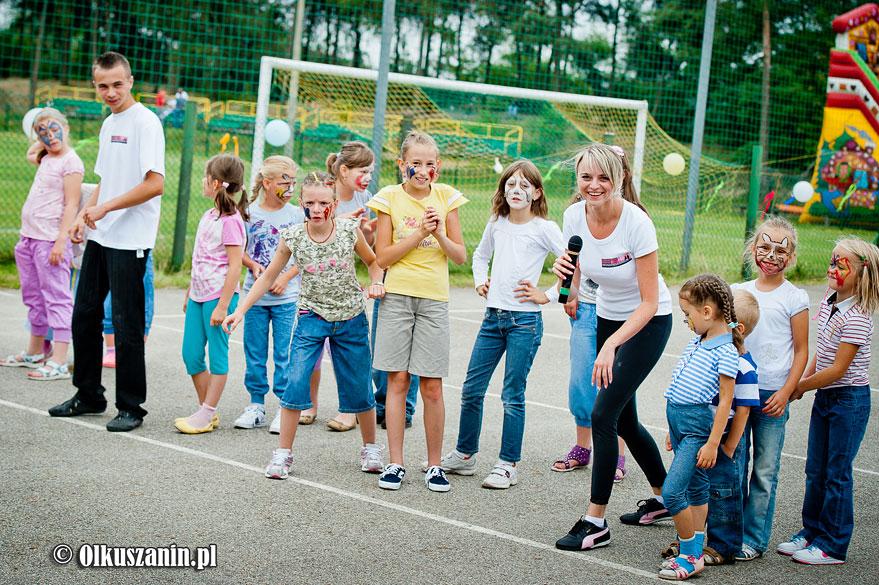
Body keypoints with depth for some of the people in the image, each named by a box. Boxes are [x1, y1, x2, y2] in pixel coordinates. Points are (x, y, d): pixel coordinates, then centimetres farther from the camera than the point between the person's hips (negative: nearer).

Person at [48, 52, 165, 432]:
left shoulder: (145, 122, -12)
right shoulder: (108, 124, 15)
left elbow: (154, 184, -20)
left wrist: (105, 208, -18)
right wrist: (85, 216, 11)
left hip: (129, 242, -9)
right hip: (100, 238, 9)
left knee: (126, 325, -3)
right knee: (84, 316, 13)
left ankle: (131, 407, 6)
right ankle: (89, 395, 26)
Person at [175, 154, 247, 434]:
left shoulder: (231, 221, -14)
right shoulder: (209, 216, 12)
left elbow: (235, 266, -16)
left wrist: (222, 305, -18)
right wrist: (190, 293, 21)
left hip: (219, 296, -9)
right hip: (199, 295, 9)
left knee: (217, 355, 0)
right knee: (191, 355, 8)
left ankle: (206, 415, 4)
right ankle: (207, 410, 18)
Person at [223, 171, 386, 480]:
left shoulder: (350, 231, -10)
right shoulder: (293, 237, -10)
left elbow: (373, 261, 8)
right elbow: (269, 276, 0)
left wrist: (376, 283, -13)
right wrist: (240, 310, -4)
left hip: (351, 318, 0)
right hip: (312, 318, 0)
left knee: (359, 388, 8)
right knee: (296, 382, -14)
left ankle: (370, 447, 30)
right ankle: (283, 452, -2)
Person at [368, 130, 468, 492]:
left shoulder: (445, 197, 4)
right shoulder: (390, 198, -1)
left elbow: (461, 256, 5)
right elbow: (383, 257, -5)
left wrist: (440, 234, -12)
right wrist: (418, 233, -14)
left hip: (434, 299, 1)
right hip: (397, 296, -1)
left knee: (432, 386, 1)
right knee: (397, 380, 0)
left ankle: (434, 465, 11)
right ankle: (395, 463, 7)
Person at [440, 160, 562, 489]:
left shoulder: (544, 229, -7)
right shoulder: (496, 224, 10)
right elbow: (481, 255, 29)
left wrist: (547, 296, -12)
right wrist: (480, 281, 12)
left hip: (525, 319, -6)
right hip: (493, 316, 6)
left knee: (512, 396, -1)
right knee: (471, 390, 8)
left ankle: (508, 465, 8)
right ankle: (464, 455, 22)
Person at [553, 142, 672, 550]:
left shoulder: (637, 223, -26)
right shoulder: (575, 216, -11)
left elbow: (649, 302, -24)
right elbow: (575, 272, 3)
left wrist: (611, 346, -33)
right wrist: (563, 269, -21)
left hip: (648, 323, -6)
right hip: (608, 316, 7)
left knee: (603, 415, -14)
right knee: (624, 419, 14)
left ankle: (595, 523, -5)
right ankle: (664, 498, 37)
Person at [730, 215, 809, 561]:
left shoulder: (794, 298, -2)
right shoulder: (738, 293, 8)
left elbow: (801, 351, -1)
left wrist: (786, 392, -9)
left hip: (772, 394, -3)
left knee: (765, 471, 2)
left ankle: (754, 538, 10)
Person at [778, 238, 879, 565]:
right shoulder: (829, 305, 4)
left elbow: (838, 369, -20)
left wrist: (799, 387, -12)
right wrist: (804, 381, 3)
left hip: (849, 400, -8)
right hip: (825, 397, 8)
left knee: (837, 473, 0)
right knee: (815, 470, 14)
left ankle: (833, 546, 10)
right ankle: (811, 532, 27)